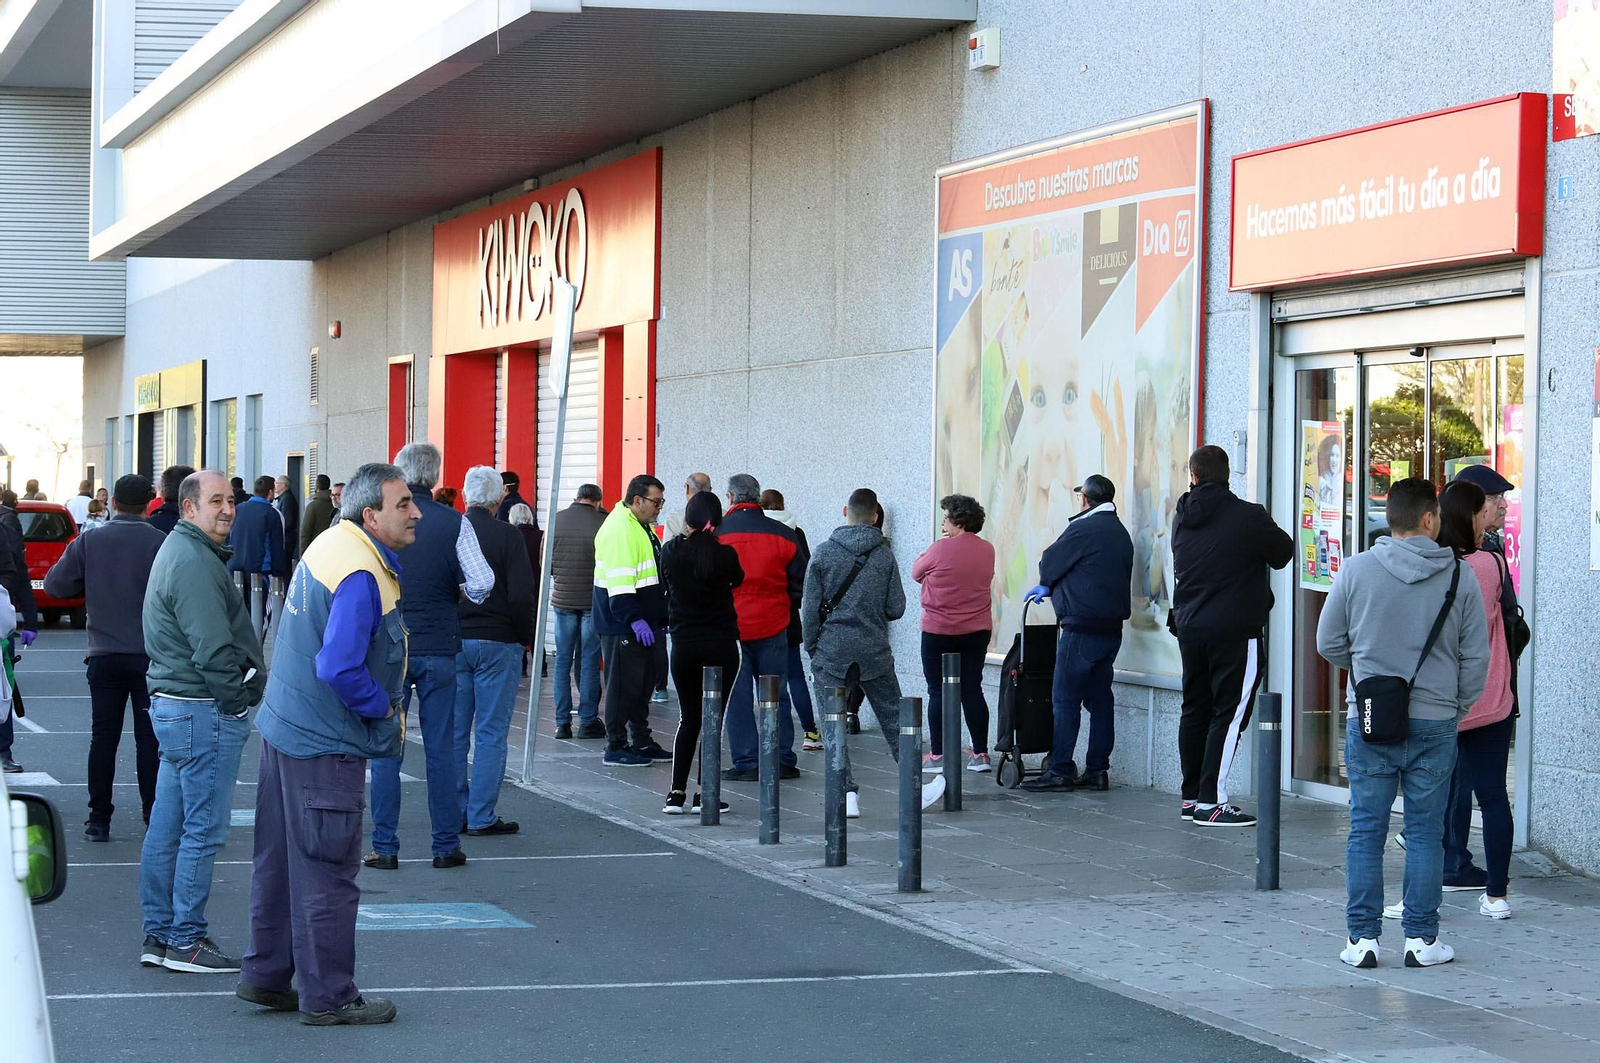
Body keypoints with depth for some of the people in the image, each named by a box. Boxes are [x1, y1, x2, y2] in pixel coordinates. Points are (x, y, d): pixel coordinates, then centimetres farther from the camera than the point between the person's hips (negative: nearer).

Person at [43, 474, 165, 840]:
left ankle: (99, 819, 7)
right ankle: (154, 817, 3)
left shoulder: (89, 542, 0)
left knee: (103, 737, 7)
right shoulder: (159, 543, -8)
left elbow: (55, 584, 4)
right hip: (150, 655, -2)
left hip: (104, 655, 2)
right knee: (150, 738, 4)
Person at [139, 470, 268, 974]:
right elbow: (212, 648, -22)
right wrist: (239, 699, -12)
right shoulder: (194, 562, -17)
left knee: (167, 827, 13)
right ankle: (186, 939, 0)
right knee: (203, 829, -5)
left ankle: (158, 935, 19)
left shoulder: (179, 551, 18)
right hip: (205, 712, -11)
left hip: (172, 705, 11)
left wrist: (238, 698, 17)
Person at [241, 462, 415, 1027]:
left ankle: (266, 976, 27)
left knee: (279, 862, 17)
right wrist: (385, 709, -14)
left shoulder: (330, 545, 9)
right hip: (326, 746, -10)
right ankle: (328, 997, 8)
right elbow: (339, 668, -31)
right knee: (327, 873, 0)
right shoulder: (360, 578, -23)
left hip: (286, 729, 10)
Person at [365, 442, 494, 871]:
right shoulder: (454, 524, -5)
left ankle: (385, 847, 5)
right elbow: (482, 583, -9)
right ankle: (446, 845, 11)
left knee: (386, 750, 5)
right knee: (440, 749, 8)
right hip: (438, 647, 1)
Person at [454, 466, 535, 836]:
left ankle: (454, 812, 13)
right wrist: (524, 638, 1)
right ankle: (481, 816, 0)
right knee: (491, 732, 0)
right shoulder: (507, 536, -10)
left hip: (452, 642, 4)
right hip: (497, 642, -4)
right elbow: (522, 597, -13)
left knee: (454, 731, 10)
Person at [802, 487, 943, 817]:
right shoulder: (884, 555, -1)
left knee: (833, 727, 4)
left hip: (831, 653, -2)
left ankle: (847, 793, -5)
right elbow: (896, 608, 0)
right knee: (895, 721, 12)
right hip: (875, 653, 2)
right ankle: (917, 787, 14)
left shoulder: (824, 553, -5)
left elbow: (810, 608, -4)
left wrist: (812, 650, 8)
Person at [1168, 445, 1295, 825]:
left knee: (1195, 709, 14)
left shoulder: (1182, 517, 5)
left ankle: (1191, 796, 18)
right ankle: (1212, 801, -8)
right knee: (1230, 712, -3)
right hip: (1235, 630, -6)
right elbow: (1284, 552, 1)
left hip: (1188, 626, 6)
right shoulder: (1248, 517, -11)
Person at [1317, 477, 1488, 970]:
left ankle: (1362, 937, 7)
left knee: (1365, 831, 6)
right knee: (1426, 833, 8)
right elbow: (1476, 656, 1)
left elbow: (1328, 643, 4)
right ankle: (1421, 938, 10)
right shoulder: (1459, 575, -3)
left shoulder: (1356, 569, -4)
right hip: (1434, 724, 0)